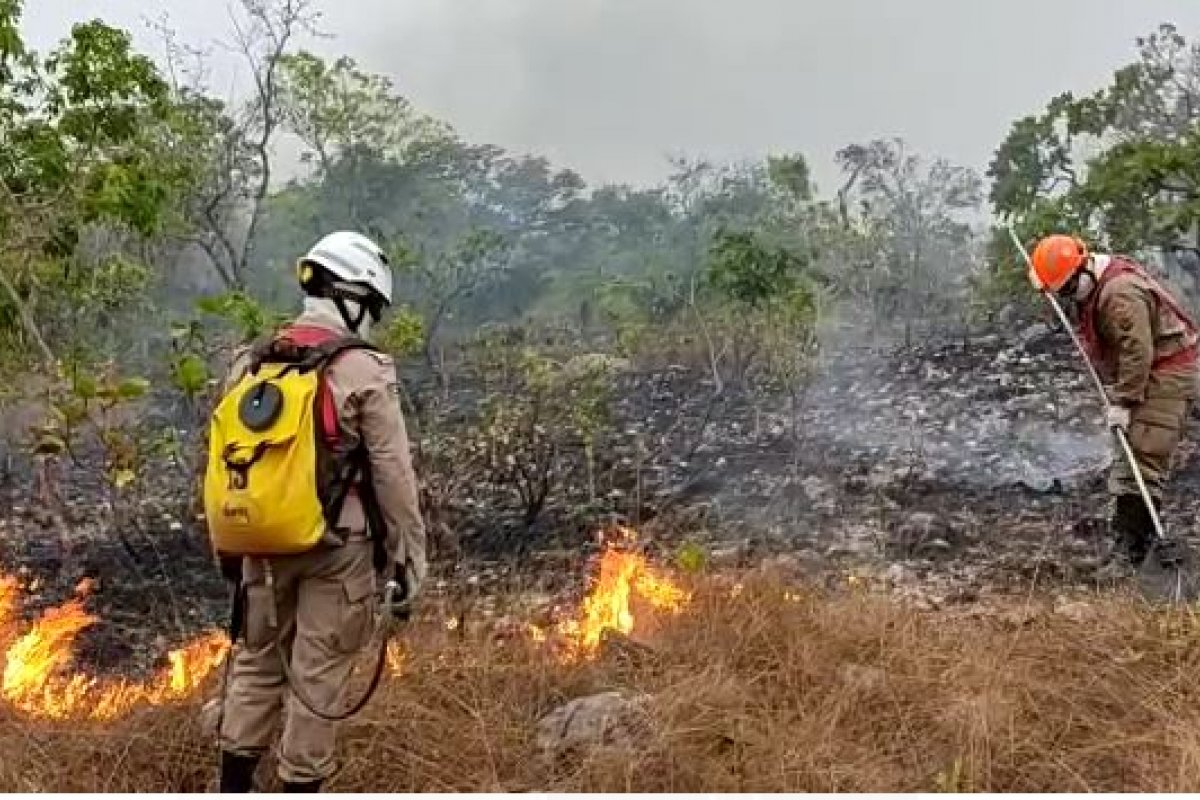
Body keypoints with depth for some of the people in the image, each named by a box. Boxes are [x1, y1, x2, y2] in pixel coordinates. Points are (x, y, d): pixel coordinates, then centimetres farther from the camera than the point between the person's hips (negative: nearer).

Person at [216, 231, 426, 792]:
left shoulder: (250, 363, 4)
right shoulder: (364, 371, -13)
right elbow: (392, 474, -13)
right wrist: (410, 552, -3)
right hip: (338, 545, -5)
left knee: (257, 658, 20)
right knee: (319, 673, 6)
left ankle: (234, 783, 27)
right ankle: (300, 785, 16)